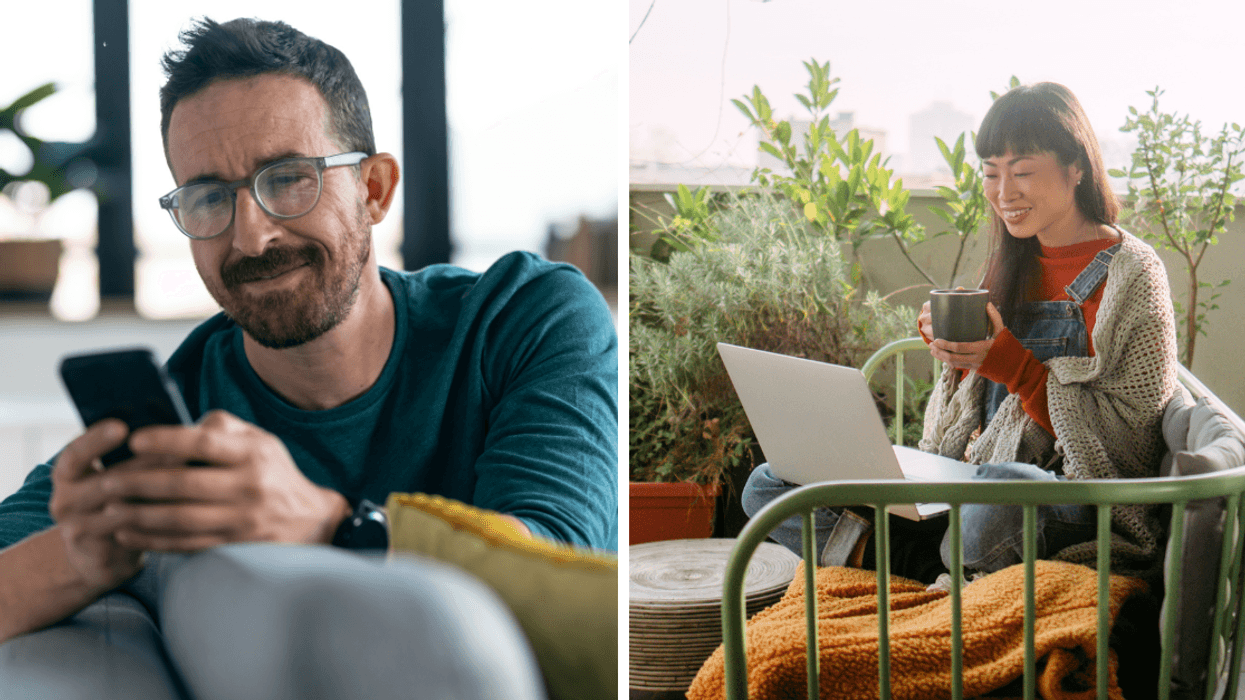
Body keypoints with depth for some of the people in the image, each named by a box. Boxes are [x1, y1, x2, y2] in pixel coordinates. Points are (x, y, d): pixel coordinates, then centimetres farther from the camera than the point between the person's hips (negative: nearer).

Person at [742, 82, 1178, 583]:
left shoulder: (1131, 274, -5)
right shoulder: (1010, 264, 16)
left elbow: (1126, 439, -12)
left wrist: (1013, 365, -19)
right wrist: (946, 346, -1)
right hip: (972, 476, 7)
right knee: (768, 485, -4)